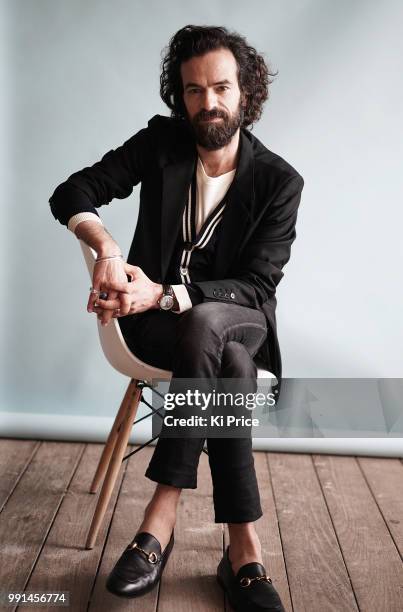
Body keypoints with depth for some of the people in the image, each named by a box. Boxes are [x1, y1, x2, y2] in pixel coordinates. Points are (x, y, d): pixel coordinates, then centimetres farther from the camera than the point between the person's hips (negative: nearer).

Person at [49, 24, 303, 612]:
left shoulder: (279, 181, -7)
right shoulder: (161, 141, -1)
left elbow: (257, 287, -14)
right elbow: (71, 193, -4)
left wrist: (164, 293, -29)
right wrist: (106, 246, -28)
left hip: (236, 317, 0)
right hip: (155, 318, 0)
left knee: (203, 327, -38)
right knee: (227, 365, -34)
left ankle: (161, 518, -29)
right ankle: (244, 551, -26)